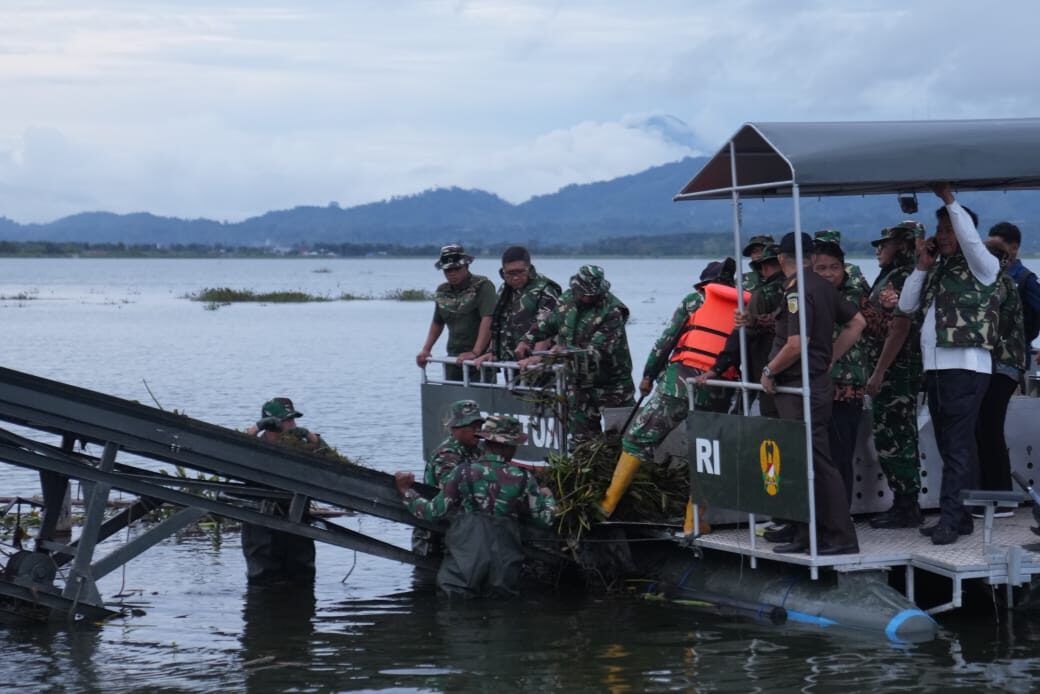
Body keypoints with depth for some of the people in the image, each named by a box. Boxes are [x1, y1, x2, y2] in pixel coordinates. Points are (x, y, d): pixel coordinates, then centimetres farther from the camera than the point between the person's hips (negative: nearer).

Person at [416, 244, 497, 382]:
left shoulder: (482, 286, -9)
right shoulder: (442, 291, 11)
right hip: (454, 359, 6)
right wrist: (426, 350, 12)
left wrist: (475, 353, -28)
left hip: (480, 357, -6)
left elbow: (487, 320, -19)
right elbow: (437, 322, 24)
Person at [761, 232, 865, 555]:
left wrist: (769, 371, -9)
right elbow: (856, 322, 21)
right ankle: (806, 535, 18)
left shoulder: (797, 290, -16)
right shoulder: (823, 286, 12)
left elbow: (797, 344, -23)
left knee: (818, 462, -7)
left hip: (801, 388, -9)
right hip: (819, 381, 9)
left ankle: (842, 537, -5)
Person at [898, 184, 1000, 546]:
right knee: (949, 445, 8)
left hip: (966, 365, -8)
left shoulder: (981, 266, -1)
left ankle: (950, 518, -15)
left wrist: (949, 199, -12)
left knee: (958, 445, -11)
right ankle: (961, 517, 12)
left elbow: (970, 238, -21)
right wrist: (922, 266, 7)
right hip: (935, 366, 8)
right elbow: (906, 305, 15)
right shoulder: (937, 271, 18)